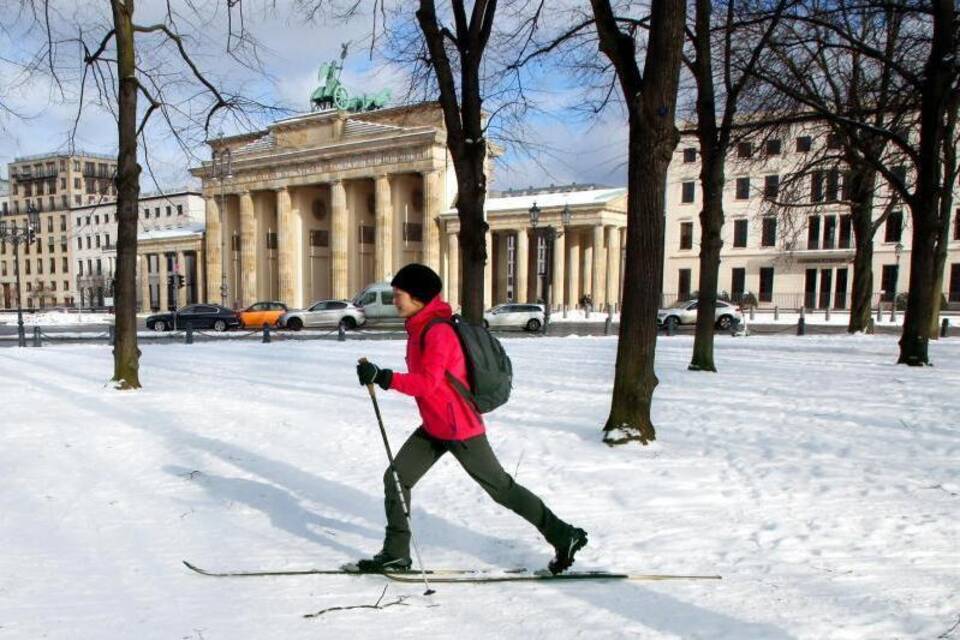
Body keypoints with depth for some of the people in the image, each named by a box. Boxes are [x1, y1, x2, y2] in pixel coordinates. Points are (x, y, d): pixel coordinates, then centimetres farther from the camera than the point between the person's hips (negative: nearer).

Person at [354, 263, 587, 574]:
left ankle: (565, 536, 17)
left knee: (502, 488, 2)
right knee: (396, 478, 6)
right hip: (434, 428, 9)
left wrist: (382, 377, -32)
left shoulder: (437, 332, -22)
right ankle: (395, 554, 19)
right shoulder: (420, 327, 8)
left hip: (460, 429, -9)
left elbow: (428, 382, -30)